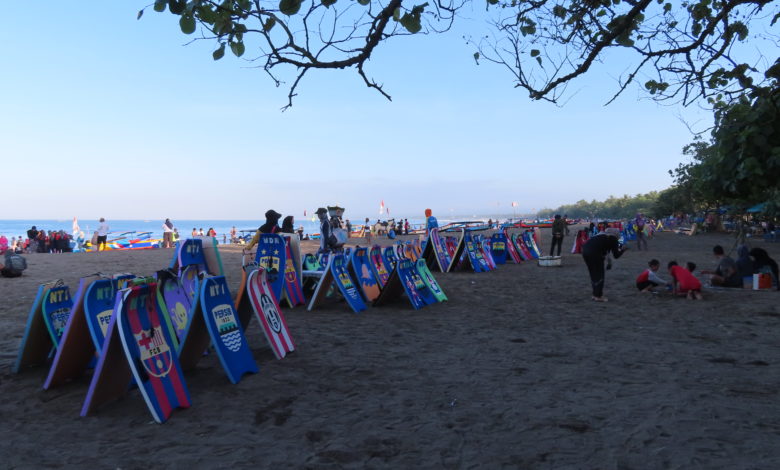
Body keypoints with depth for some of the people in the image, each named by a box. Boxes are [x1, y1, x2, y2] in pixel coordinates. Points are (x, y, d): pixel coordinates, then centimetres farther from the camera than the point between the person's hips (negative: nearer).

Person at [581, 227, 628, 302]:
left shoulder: (602, 235, 28)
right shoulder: (613, 239, 8)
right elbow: (616, 255, 9)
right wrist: (623, 249, 24)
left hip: (585, 249, 7)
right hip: (594, 253, -7)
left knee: (593, 274, 19)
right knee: (599, 274, 6)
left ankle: (595, 294, 28)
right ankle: (598, 296, 10)